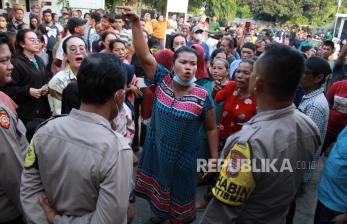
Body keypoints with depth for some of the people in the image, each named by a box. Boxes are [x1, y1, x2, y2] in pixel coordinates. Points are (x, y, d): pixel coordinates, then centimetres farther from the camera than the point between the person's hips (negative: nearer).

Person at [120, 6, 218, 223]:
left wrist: (215, 158, -6)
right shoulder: (163, 81, -11)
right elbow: (144, 56, -20)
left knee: (180, 192, 17)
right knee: (159, 185, 25)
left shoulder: (203, 96, -16)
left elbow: (211, 129, -6)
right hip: (157, 150, 3)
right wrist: (136, 22, -29)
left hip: (183, 157, -3)